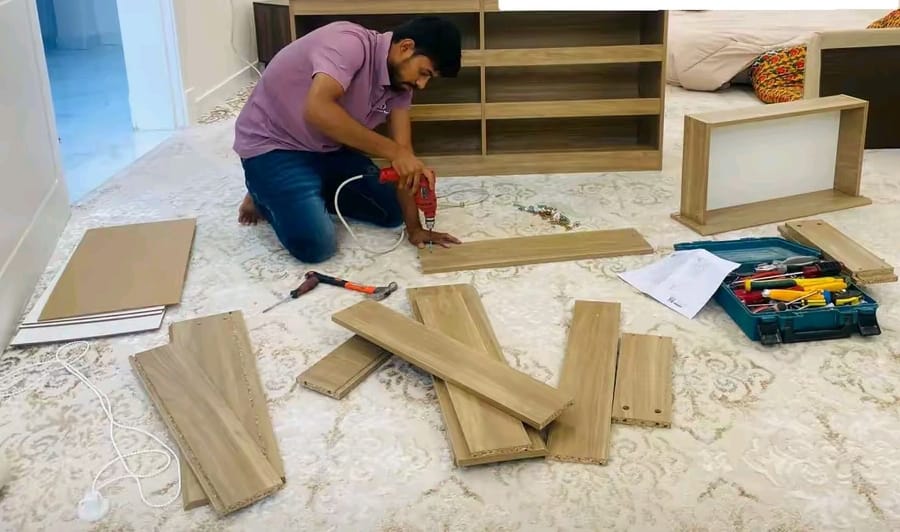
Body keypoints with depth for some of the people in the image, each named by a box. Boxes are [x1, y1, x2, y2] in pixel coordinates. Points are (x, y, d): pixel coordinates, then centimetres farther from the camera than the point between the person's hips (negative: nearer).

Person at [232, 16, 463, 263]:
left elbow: (403, 151, -4)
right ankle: (264, 197, 8)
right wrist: (393, 151, -39)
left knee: (392, 213, 4)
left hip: (329, 148, 8)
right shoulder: (350, 43, -29)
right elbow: (317, 110, -44)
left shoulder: (400, 80, -4)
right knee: (317, 246, -22)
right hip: (272, 146, -8)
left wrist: (414, 228, -10)